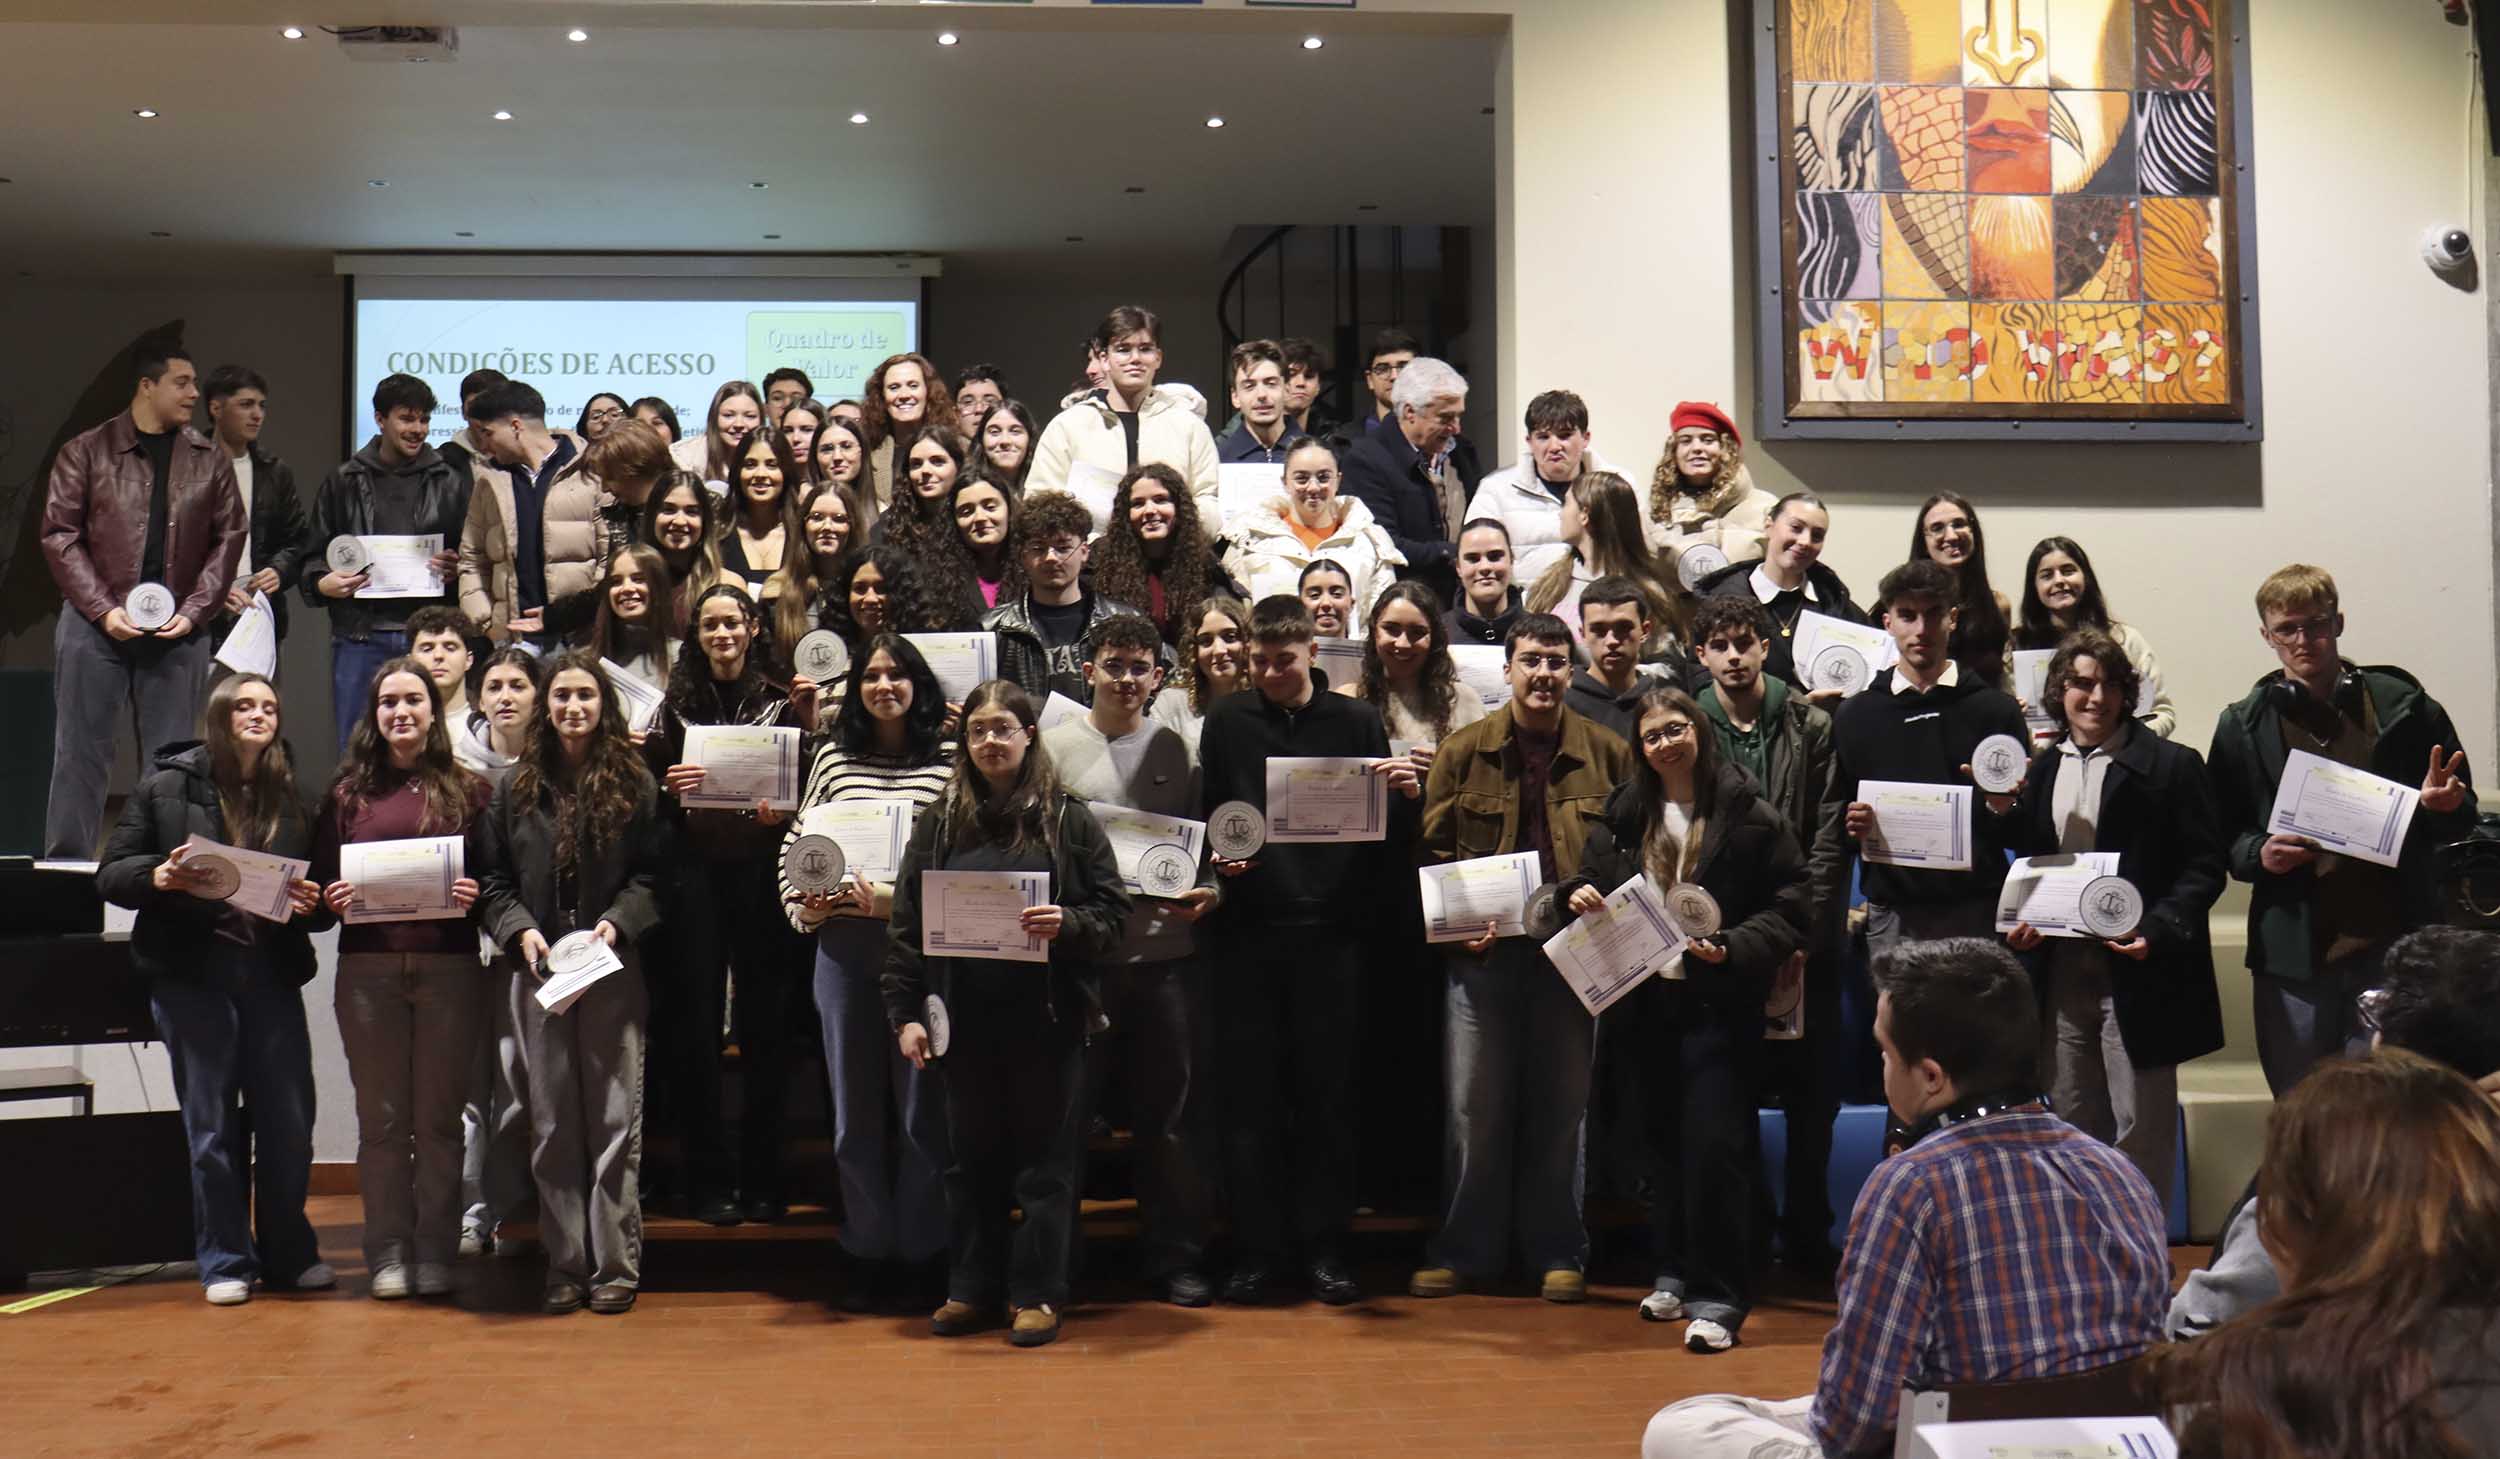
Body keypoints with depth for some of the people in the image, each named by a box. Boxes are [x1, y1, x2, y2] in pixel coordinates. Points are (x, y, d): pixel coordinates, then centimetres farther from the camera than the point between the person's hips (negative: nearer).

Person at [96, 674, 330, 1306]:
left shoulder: (293, 794, 9)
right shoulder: (167, 786, 2)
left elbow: (318, 889, 13)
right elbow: (110, 874, 2)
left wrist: (311, 904, -9)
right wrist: (159, 876, -17)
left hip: (273, 974, 2)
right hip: (191, 974, -2)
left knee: (289, 1121, 4)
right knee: (211, 1123, 4)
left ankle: (290, 1252, 19)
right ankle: (225, 1261, 14)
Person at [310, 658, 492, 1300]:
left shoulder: (469, 790, 8)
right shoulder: (348, 794, 11)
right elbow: (321, 880, 12)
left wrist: (474, 894, -13)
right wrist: (332, 899, -9)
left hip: (450, 965, -1)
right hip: (368, 969, 1)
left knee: (439, 1115, 3)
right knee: (381, 1116, 4)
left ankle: (435, 1252, 10)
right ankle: (388, 1251, 11)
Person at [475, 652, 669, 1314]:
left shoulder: (635, 784, 5)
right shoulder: (516, 788, 10)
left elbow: (652, 875, 2)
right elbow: (491, 877, 7)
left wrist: (618, 922, -14)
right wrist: (520, 929, -9)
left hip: (613, 971, -2)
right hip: (538, 970, 2)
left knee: (615, 1118, -1)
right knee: (552, 1124, 5)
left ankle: (616, 1266, 5)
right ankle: (564, 1266, 11)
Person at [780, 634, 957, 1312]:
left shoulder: (949, 760, 0)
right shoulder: (833, 756, 11)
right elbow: (797, 840, 17)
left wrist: (900, 900, -17)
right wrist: (801, 904, 1)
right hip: (843, 946, 3)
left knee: (922, 1105, 2)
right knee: (856, 1108, 9)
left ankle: (923, 1250, 14)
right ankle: (869, 1251, 20)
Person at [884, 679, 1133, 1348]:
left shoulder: (1070, 821, 1)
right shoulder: (938, 824, 7)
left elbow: (1113, 914, 1)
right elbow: (906, 924, 5)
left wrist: (1067, 925, -19)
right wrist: (906, 1011, -1)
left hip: (1047, 1017, -2)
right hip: (965, 1018, 2)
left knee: (1045, 1156, 4)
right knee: (971, 1155, 11)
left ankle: (1038, 1293, 13)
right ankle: (972, 1290, 21)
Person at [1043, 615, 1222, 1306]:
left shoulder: (1176, 749, 9)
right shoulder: (1056, 745, 4)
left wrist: (1209, 892, -8)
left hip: (1165, 951, 1)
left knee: (1171, 1112, 7)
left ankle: (1178, 1256, 17)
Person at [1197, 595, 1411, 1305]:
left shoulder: (1355, 721, 7)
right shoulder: (1227, 722, 9)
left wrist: (1406, 794, -13)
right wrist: (1218, 857, -8)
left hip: (1330, 932, -1)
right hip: (1248, 931, 1)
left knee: (1328, 1092, 3)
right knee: (1249, 1093, 3)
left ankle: (1325, 1247, 12)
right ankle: (1255, 1248, 11)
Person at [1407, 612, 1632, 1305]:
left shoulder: (1607, 754, 4)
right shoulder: (1463, 751, 4)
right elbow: (1433, 850, 6)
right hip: (1485, 950, 0)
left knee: (1562, 1105, 8)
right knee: (1473, 1106, 4)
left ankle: (1557, 1252, 19)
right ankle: (1464, 1251, 16)